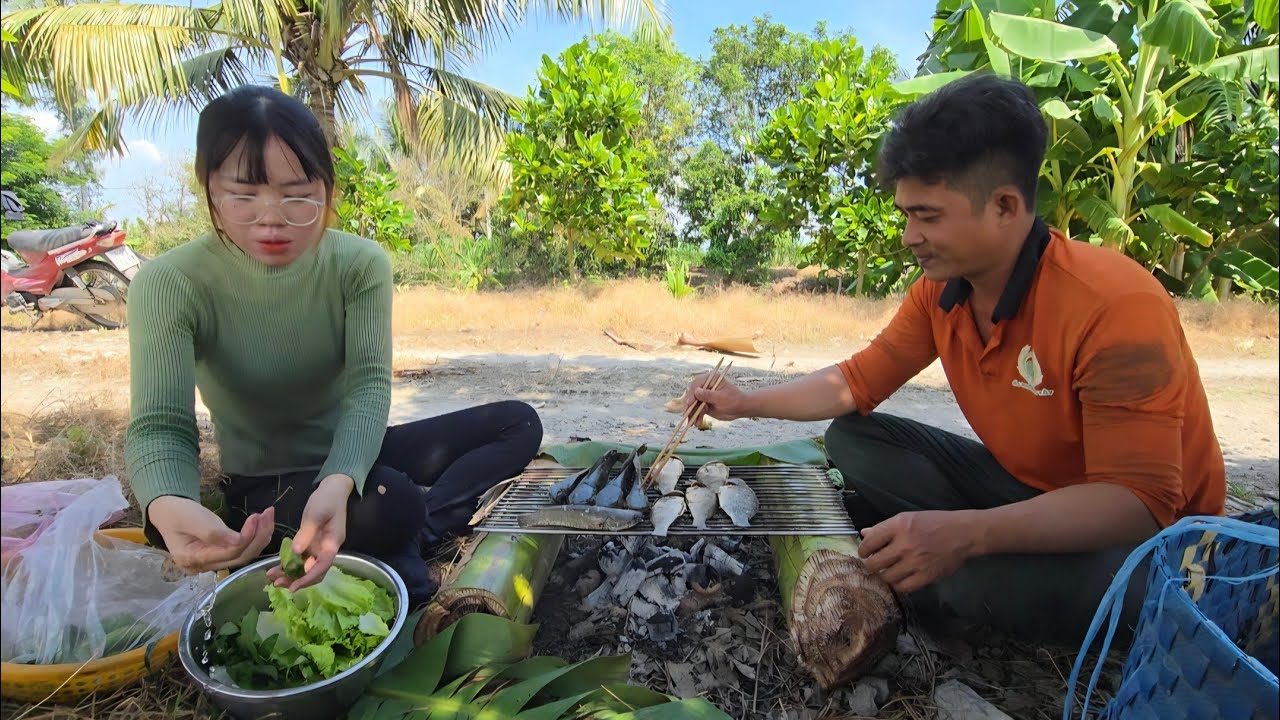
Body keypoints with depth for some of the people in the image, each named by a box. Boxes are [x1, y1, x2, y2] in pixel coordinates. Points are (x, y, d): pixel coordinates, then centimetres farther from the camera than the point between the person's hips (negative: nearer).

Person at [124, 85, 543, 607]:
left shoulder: (361, 265, -13)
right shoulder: (169, 286, -19)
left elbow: (370, 386, -24)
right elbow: (159, 425, -28)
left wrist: (338, 482, -46)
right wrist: (167, 506, -53)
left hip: (351, 459, 5)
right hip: (263, 488, -4)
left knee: (519, 423, -9)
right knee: (388, 506, -38)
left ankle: (405, 546, -20)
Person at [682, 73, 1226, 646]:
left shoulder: (1113, 306, -29)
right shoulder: (938, 291, -9)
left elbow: (1139, 501, -32)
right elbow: (857, 382, 3)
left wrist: (966, 534, -45)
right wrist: (744, 403, -5)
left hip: (1142, 534, -5)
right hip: (1021, 486, 6)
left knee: (1010, 582, -36)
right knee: (852, 440, -3)